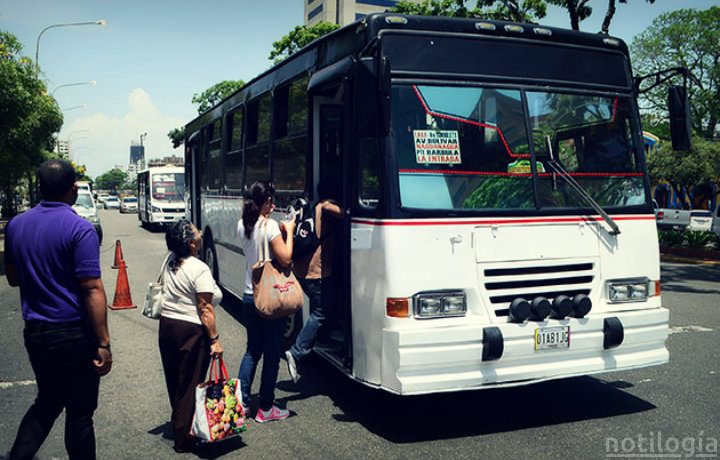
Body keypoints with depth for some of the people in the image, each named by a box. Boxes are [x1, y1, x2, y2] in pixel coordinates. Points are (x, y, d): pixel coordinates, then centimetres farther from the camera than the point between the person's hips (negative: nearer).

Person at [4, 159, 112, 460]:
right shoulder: (79, 229, -16)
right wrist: (103, 344, -17)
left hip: (34, 332, 6)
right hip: (74, 334, -6)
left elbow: (13, 277, 16)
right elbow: (92, 290, -20)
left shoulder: (15, 226, 4)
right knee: (79, 412, 8)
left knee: (47, 401, 24)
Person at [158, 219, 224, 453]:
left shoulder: (170, 262, 4)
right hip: (191, 331, -8)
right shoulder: (200, 269, -19)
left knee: (175, 381, 19)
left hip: (167, 326, 8)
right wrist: (215, 340, -16)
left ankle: (178, 423, 35)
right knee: (190, 385, 3)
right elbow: (205, 310, -20)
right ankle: (184, 438, 12)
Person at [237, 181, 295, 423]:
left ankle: (240, 402, 17)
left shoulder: (243, 225, 6)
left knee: (252, 350, 18)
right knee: (272, 353, 5)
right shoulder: (270, 226, -17)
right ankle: (266, 408, 13)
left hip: (249, 296, 7)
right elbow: (285, 259, -17)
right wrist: (288, 232, -6)